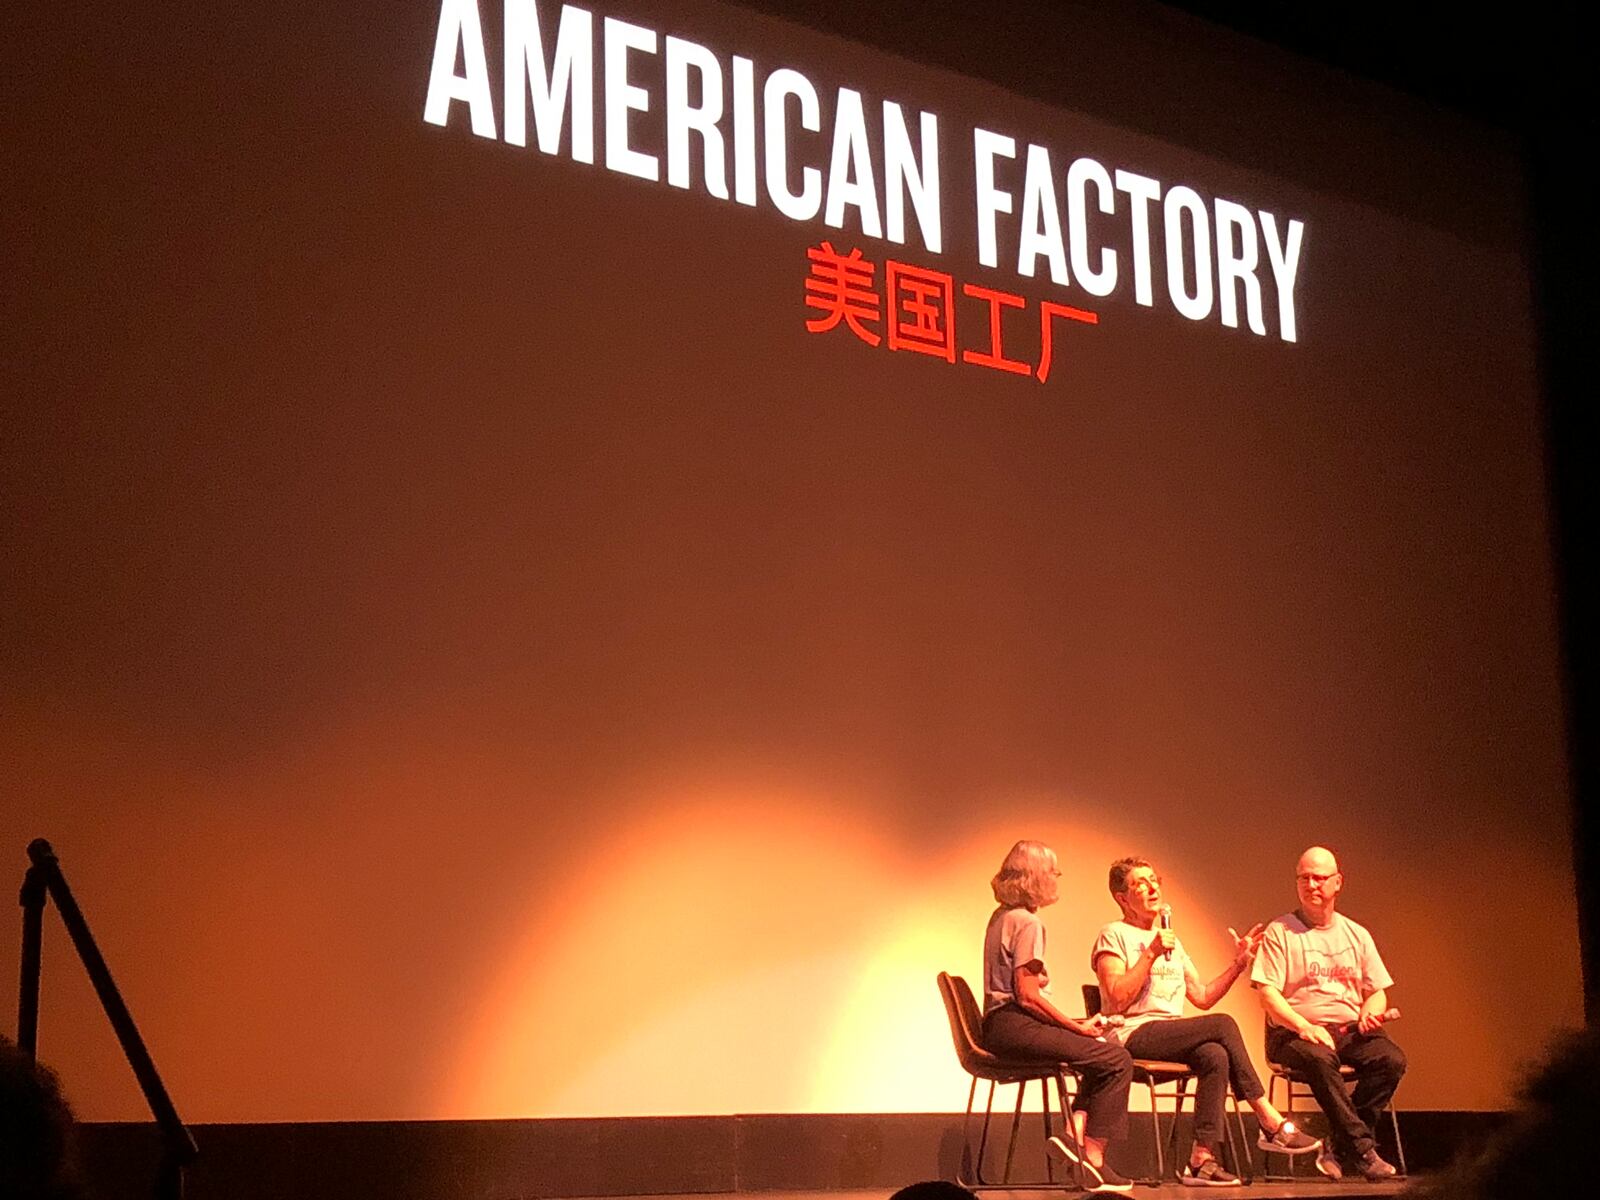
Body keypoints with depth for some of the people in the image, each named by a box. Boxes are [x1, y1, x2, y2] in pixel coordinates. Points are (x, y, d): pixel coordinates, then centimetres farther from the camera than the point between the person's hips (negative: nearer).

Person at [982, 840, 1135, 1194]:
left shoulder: (1002, 916, 18)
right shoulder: (1027, 922, -12)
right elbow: (1028, 997, -18)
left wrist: (1075, 1023, 14)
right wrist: (1077, 1027, -9)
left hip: (999, 1027, 10)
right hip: (1013, 1027, -10)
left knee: (1101, 1047, 19)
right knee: (1116, 1060, -14)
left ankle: (1076, 1129, 4)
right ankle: (1093, 1158, -13)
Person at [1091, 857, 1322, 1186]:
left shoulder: (1172, 942, 25)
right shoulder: (1114, 936, 2)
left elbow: (1202, 997, 21)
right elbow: (1118, 999, -12)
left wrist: (1238, 964, 12)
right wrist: (1151, 953, -13)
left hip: (1171, 1039, 7)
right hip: (1132, 1035, -7)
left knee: (1215, 1056, -28)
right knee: (1223, 1024, -25)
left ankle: (1202, 1160, -30)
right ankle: (1272, 1125, -19)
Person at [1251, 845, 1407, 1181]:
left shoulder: (1356, 935, 18)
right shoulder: (1280, 932, 4)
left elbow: (1378, 992, 20)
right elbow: (1267, 992, -5)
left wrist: (1371, 1011, -5)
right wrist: (1304, 1026, -20)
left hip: (1350, 1028, 4)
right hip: (1293, 1031, -4)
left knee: (1392, 1059, -26)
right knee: (1319, 1058, -38)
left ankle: (1340, 1148, -18)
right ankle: (1362, 1148, -30)